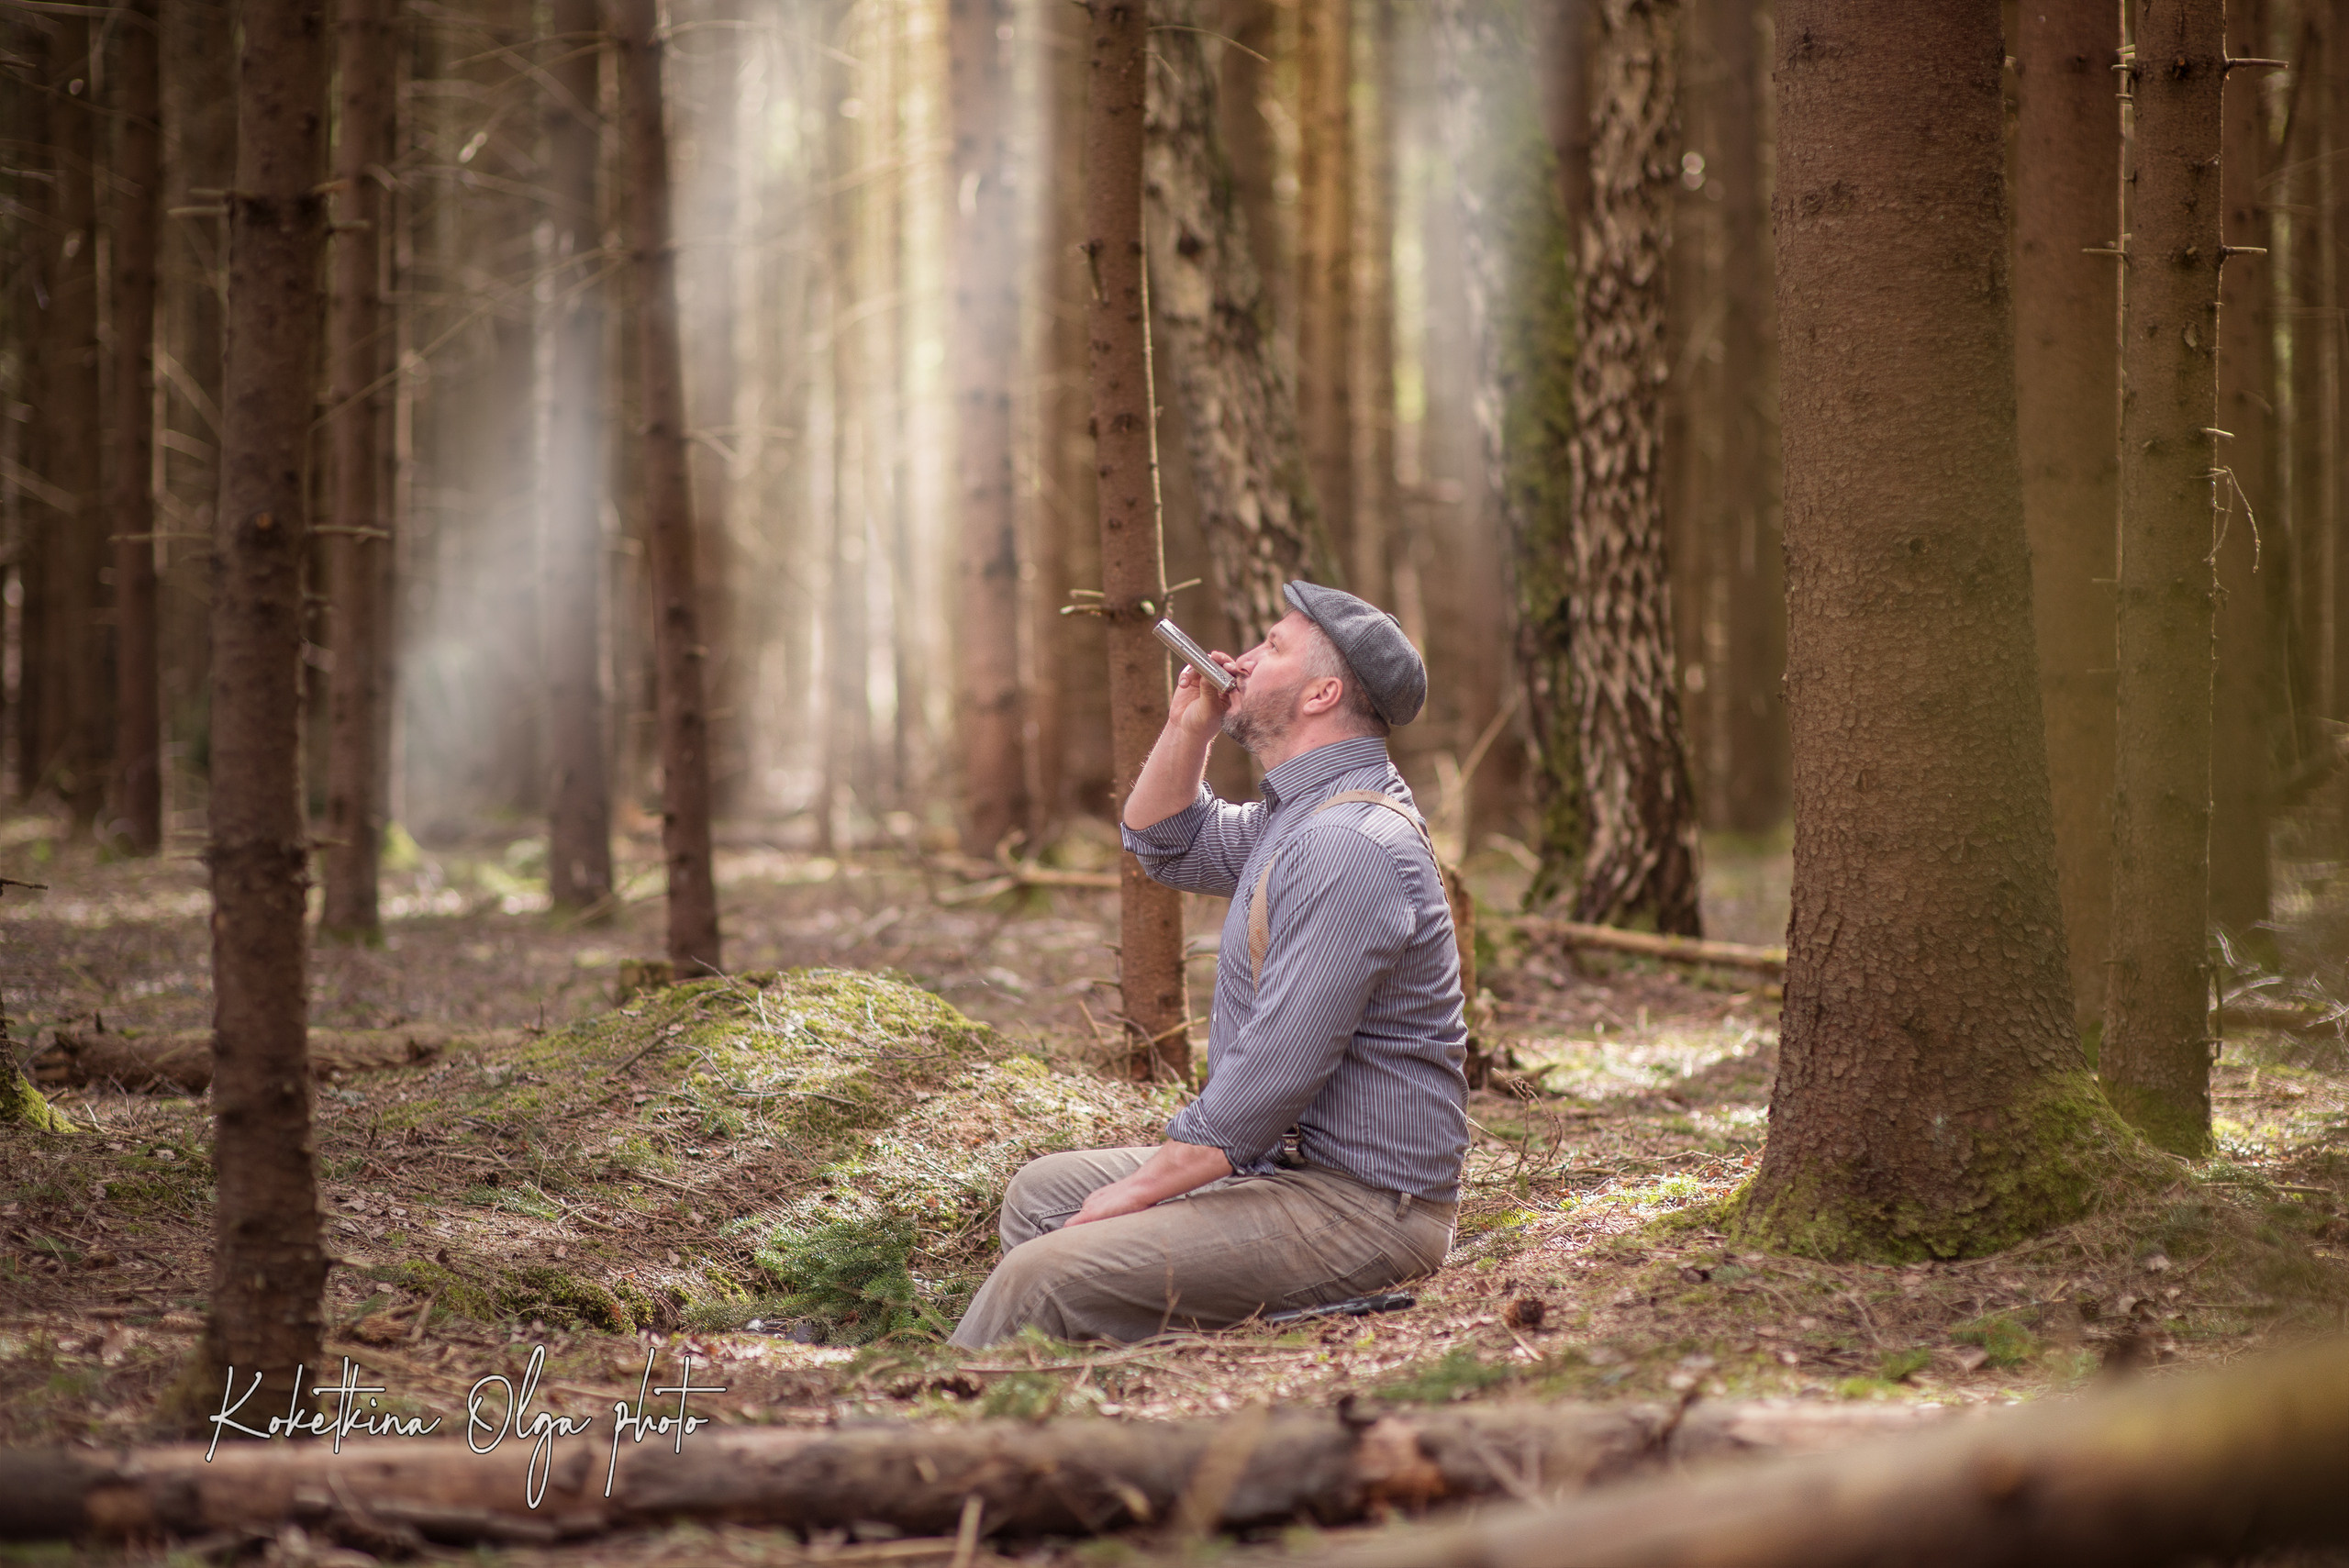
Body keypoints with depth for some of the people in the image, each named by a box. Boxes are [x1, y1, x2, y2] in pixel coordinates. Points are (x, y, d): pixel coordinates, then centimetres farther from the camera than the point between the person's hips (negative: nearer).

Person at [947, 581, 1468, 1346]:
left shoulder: (1348, 847, -22)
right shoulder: (1303, 811, 13)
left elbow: (1275, 1075, -25)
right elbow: (1164, 843, 30)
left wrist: (1140, 1188, -16)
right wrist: (1189, 725, 11)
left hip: (1354, 1208, -11)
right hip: (1283, 1163, 11)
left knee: (1040, 1278, -20)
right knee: (1043, 1192, 18)